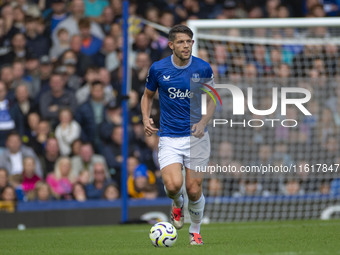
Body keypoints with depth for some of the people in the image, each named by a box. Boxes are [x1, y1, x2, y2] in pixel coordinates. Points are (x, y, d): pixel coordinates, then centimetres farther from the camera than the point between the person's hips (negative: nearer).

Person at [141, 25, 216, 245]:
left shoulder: (203, 68, -4)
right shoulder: (158, 69, -4)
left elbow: (211, 99, 8)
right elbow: (148, 95, 13)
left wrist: (203, 122, -9)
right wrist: (146, 118, -5)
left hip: (196, 136, 0)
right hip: (169, 137, 0)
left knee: (194, 190, -1)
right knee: (173, 185, -21)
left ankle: (195, 231, 25)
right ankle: (177, 203, 17)